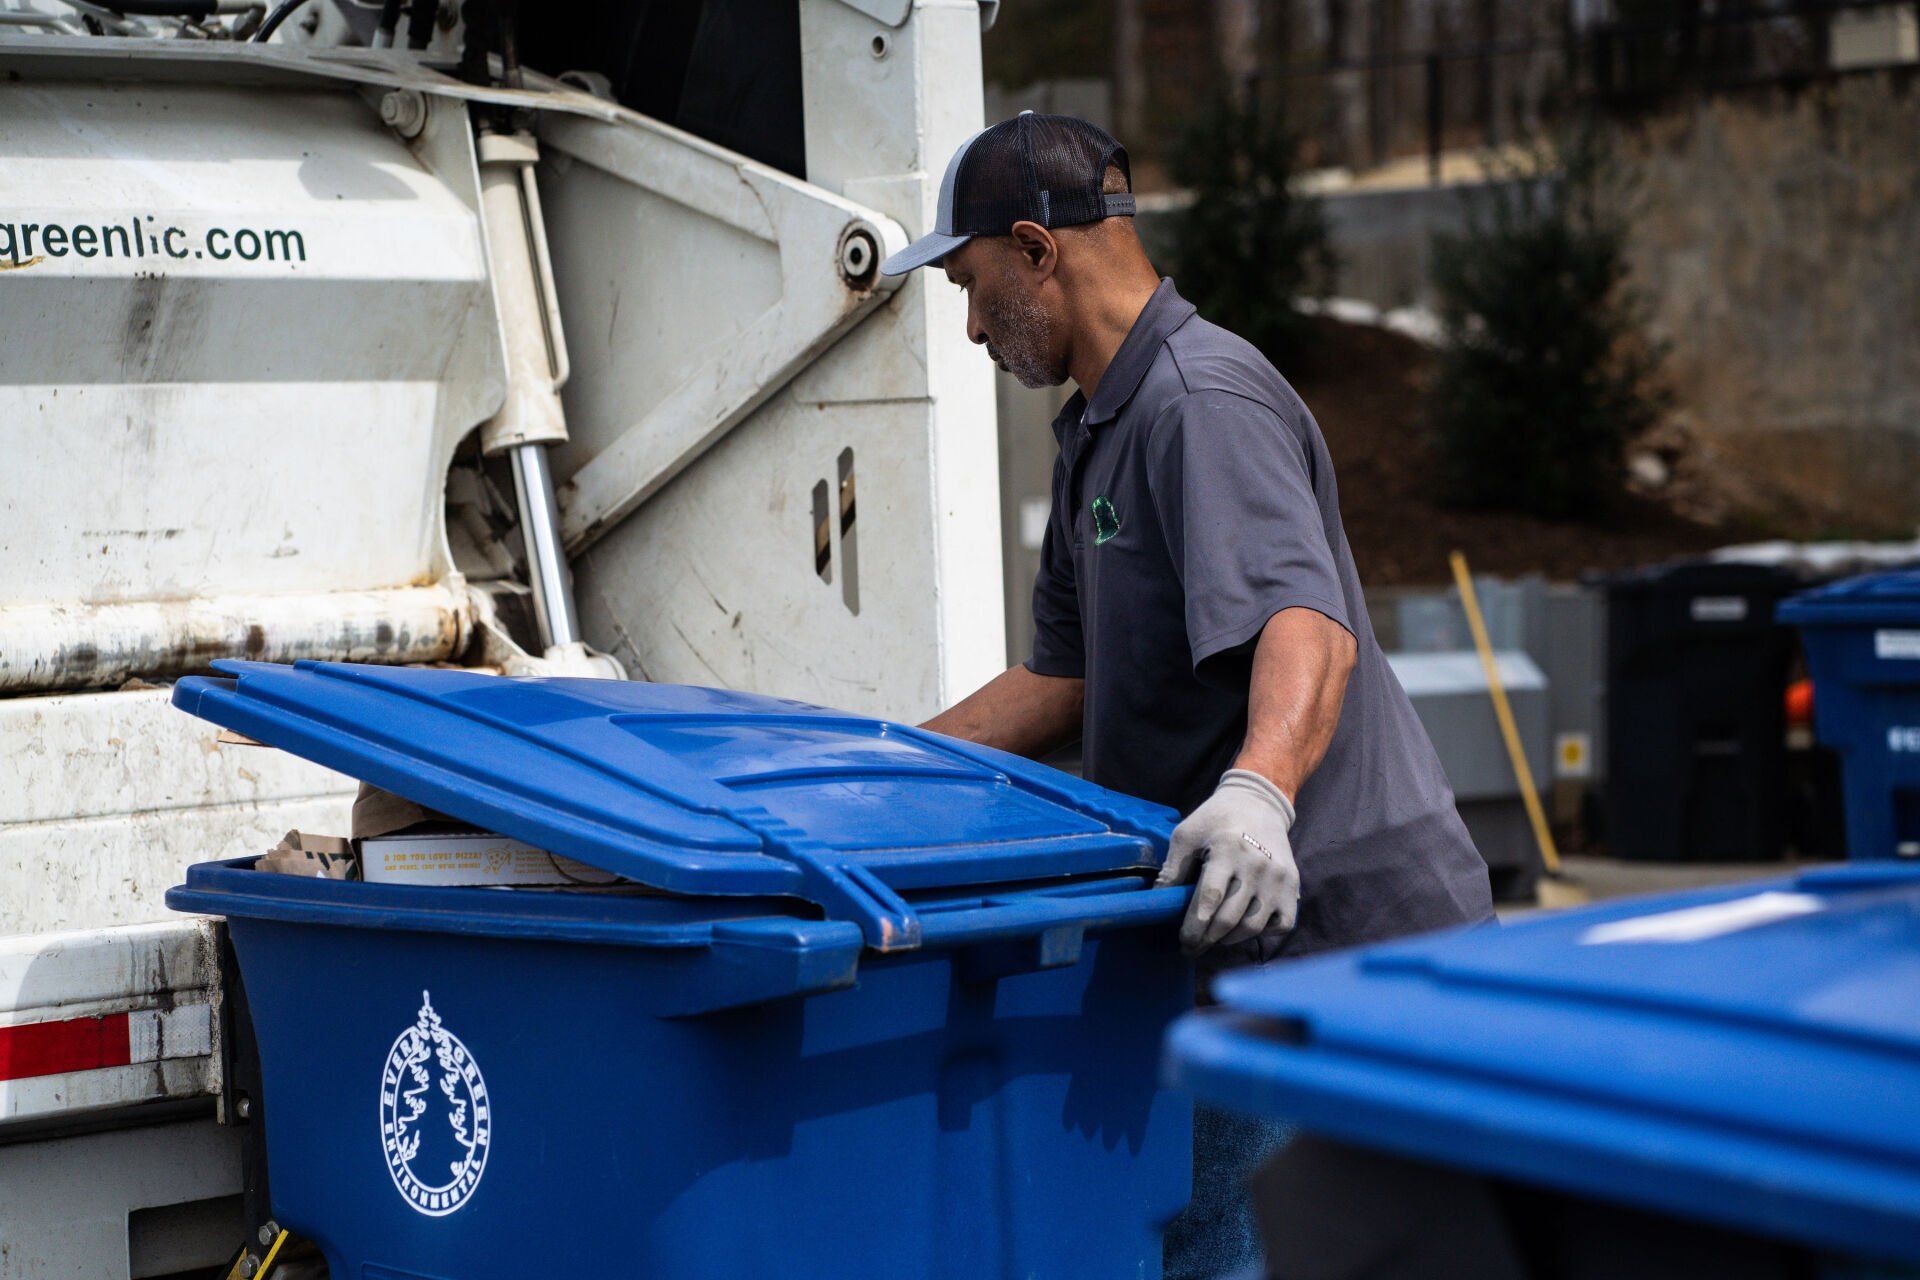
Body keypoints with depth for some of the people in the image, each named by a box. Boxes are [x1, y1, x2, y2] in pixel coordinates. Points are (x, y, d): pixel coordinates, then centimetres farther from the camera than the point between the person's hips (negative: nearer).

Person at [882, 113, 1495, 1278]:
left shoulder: (1205, 403, -15)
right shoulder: (1099, 432, 20)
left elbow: (1306, 624, -31)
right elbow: (1063, 681, 24)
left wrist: (1258, 791, -48)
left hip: (1341, 921, -11)